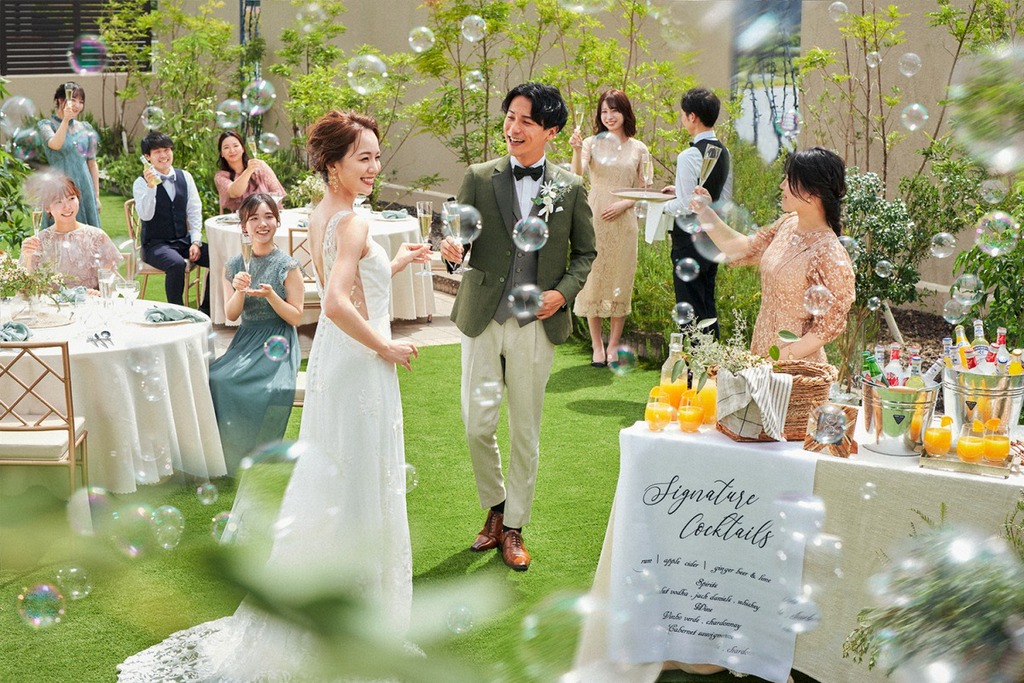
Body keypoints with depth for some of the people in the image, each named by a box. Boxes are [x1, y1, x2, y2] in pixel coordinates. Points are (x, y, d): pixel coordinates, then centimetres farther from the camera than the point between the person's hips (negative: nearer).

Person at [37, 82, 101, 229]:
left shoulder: (86, 128, 11)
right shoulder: (46, 125, 0)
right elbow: (55, 144, -22)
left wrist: (97, 196, 11)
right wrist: (66, 119, -28)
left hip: (84, 188, 4)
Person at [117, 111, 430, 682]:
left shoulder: (321, 216, 8)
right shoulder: (351, 222, -21)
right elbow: (338, 303, -32)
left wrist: (396, 263, 16)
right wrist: (386, 347, -21)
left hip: (335, 357, 10)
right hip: (359, 363, -10)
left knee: (332, 475, 19)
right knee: (361, 481, 3)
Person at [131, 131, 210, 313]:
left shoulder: (185, 177, 8)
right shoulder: (141, 183, -4)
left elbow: (195, 211, 8)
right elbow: (146, 215, -18)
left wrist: (195, 242, -3)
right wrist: (150, 186, -30)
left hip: (183, 240, 5)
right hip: (156, 244, -5)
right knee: (177, 265, -36)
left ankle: (206, 310, -3)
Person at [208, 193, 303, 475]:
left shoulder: (287, 266, -3)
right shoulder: (234, 265, 7)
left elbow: (296, 317, -3)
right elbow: (230, 315, 5)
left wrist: (270, 295, -18)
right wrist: (239, 290, -14)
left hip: (278, 345, -3)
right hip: (245, 342, 3)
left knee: (275, 389, -33)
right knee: (217, 380, -26)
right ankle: (229, 453, -9)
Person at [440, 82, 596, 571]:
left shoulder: (570, 188, 3)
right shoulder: (479, 178, 3)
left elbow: (585, 252, 10)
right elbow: (459, 232, -1)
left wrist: (563, 292, -6)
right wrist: (451, 246, -25)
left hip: (537, 325, 0)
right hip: (483, 322, 0)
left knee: (525, 431, 7)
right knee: (478, 426, 1)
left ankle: (514, 527, 22)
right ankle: (495, 507, 27)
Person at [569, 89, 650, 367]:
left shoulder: (638, 149, 5)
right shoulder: (592, 143, 1)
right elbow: (576, 175, -15)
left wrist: (624, 204, -8)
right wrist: (577, 151, -33)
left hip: (623, 221, 1)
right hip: (594, 219, -1)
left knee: (620, 280, 5)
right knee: (593, 278, 1)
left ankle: (614, 344, 16)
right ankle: (596, 345, 12)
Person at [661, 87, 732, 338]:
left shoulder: (689, 156, -20)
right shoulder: (723, 152, 7)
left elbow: (686, 206, -22)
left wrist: (661, 205, -4)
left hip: (691, 239, -9)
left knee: (691, 308, -2)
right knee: (708, 305, 18)